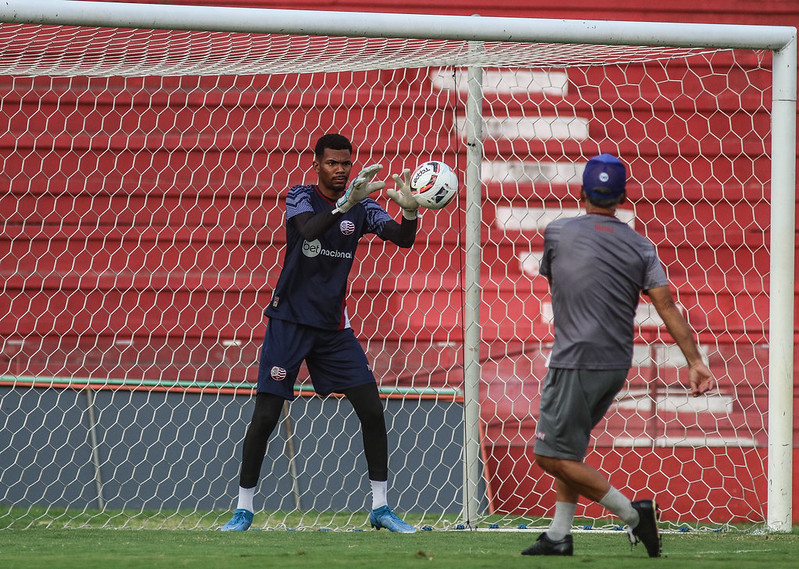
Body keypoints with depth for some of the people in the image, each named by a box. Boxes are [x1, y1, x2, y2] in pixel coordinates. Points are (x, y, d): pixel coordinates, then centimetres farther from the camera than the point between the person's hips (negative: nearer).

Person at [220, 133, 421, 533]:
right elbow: (309, 229, -29)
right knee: (266, 416, -6)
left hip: (333, 327, 3)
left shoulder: (362, 208, 2)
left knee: (371, 409, -5)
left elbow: (403, 238, -10)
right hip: (289, 321, -3)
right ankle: (244, 510, 5)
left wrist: (410, 211, -32)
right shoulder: (300, 197, -7)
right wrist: (346, 203, -44)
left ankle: (380, 507, 5)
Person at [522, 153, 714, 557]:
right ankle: (559, 536, 17)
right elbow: (666, 304, -5)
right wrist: (695, 362, -7)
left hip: (576, 364, -6)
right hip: (618, 365, 6)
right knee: (569, 448, 19)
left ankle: (631, 512, -11)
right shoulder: (640, 247, 3)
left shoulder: (557, 233, -2)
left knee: (552, 456, -3)